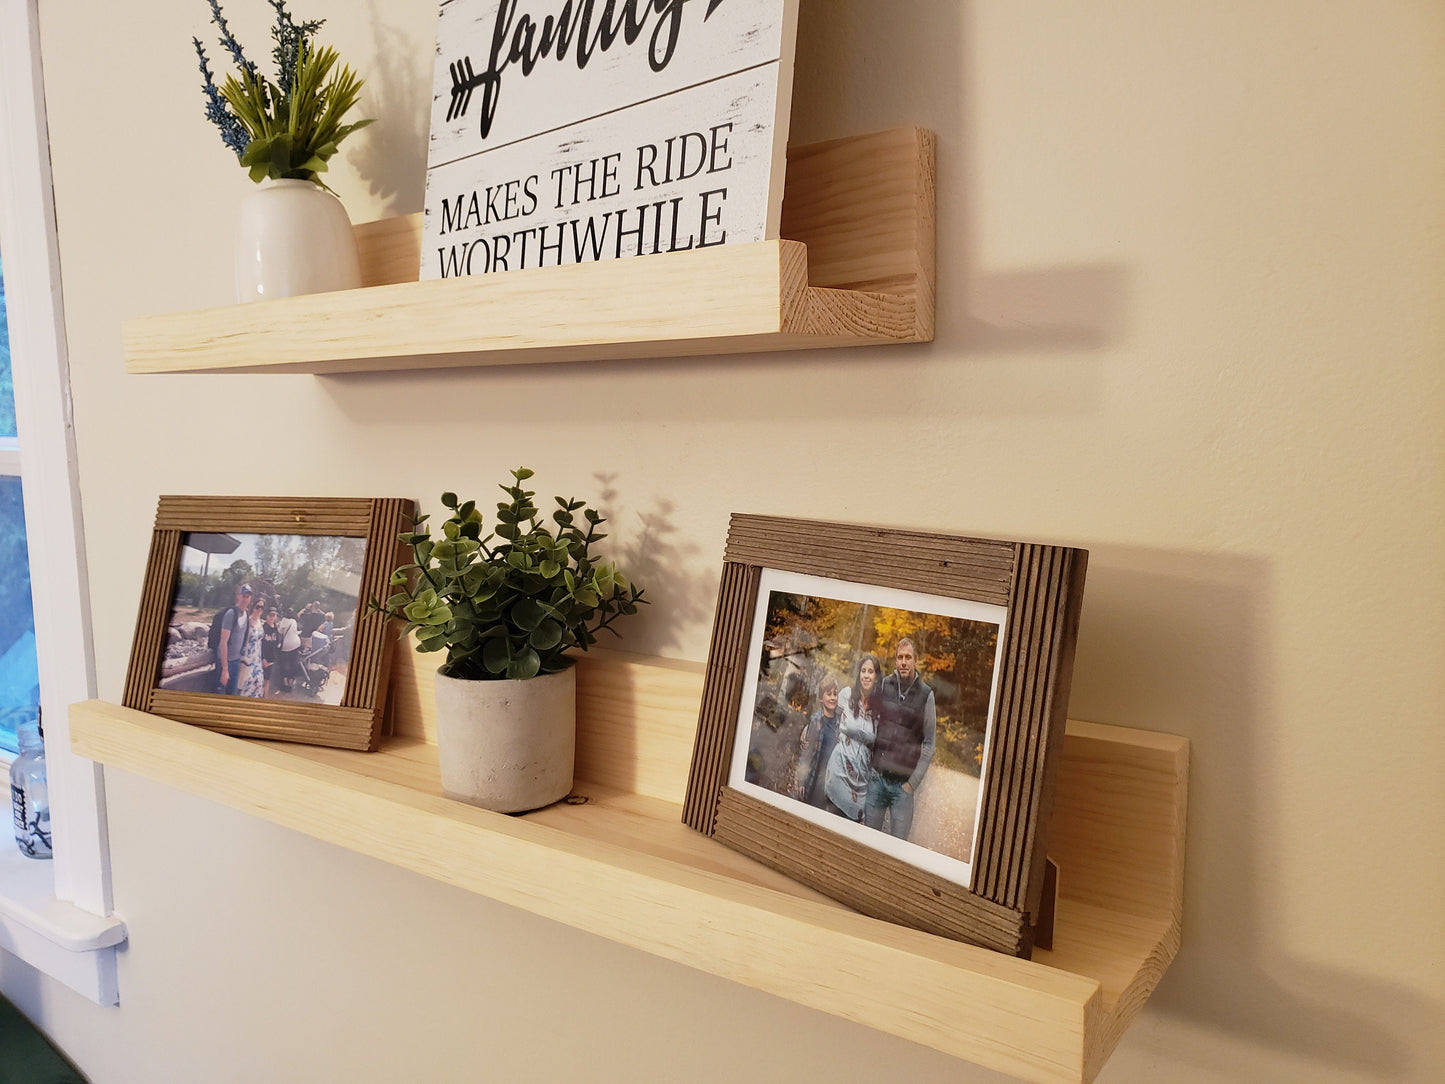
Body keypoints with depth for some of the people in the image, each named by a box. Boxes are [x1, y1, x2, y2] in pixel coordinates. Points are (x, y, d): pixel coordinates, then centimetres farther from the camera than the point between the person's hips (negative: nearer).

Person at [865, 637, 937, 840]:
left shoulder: (926, 695, -3)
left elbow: (929, 744, -2)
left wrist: (913, 782, -6)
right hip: (877, 777, 2)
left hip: (903, 783, -2)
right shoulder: (883, 685, 3)